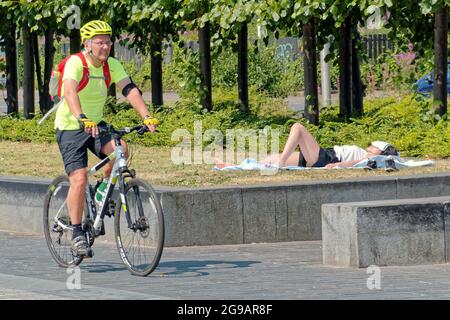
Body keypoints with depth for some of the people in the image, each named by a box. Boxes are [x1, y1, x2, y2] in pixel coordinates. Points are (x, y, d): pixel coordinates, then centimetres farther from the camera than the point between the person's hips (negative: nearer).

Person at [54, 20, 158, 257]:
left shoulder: (111, 65, -5)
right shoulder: (75, 63, -21)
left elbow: (130, 90, -16)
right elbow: (70, 91, -39)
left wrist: (147, 117, -31)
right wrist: (82, 119, -55)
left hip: (96, 126, 5)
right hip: (70, 128, -5)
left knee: (121, 150, -24)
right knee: (79, 179, -17)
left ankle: (103, 190, 2)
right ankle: (77, 233, -6)